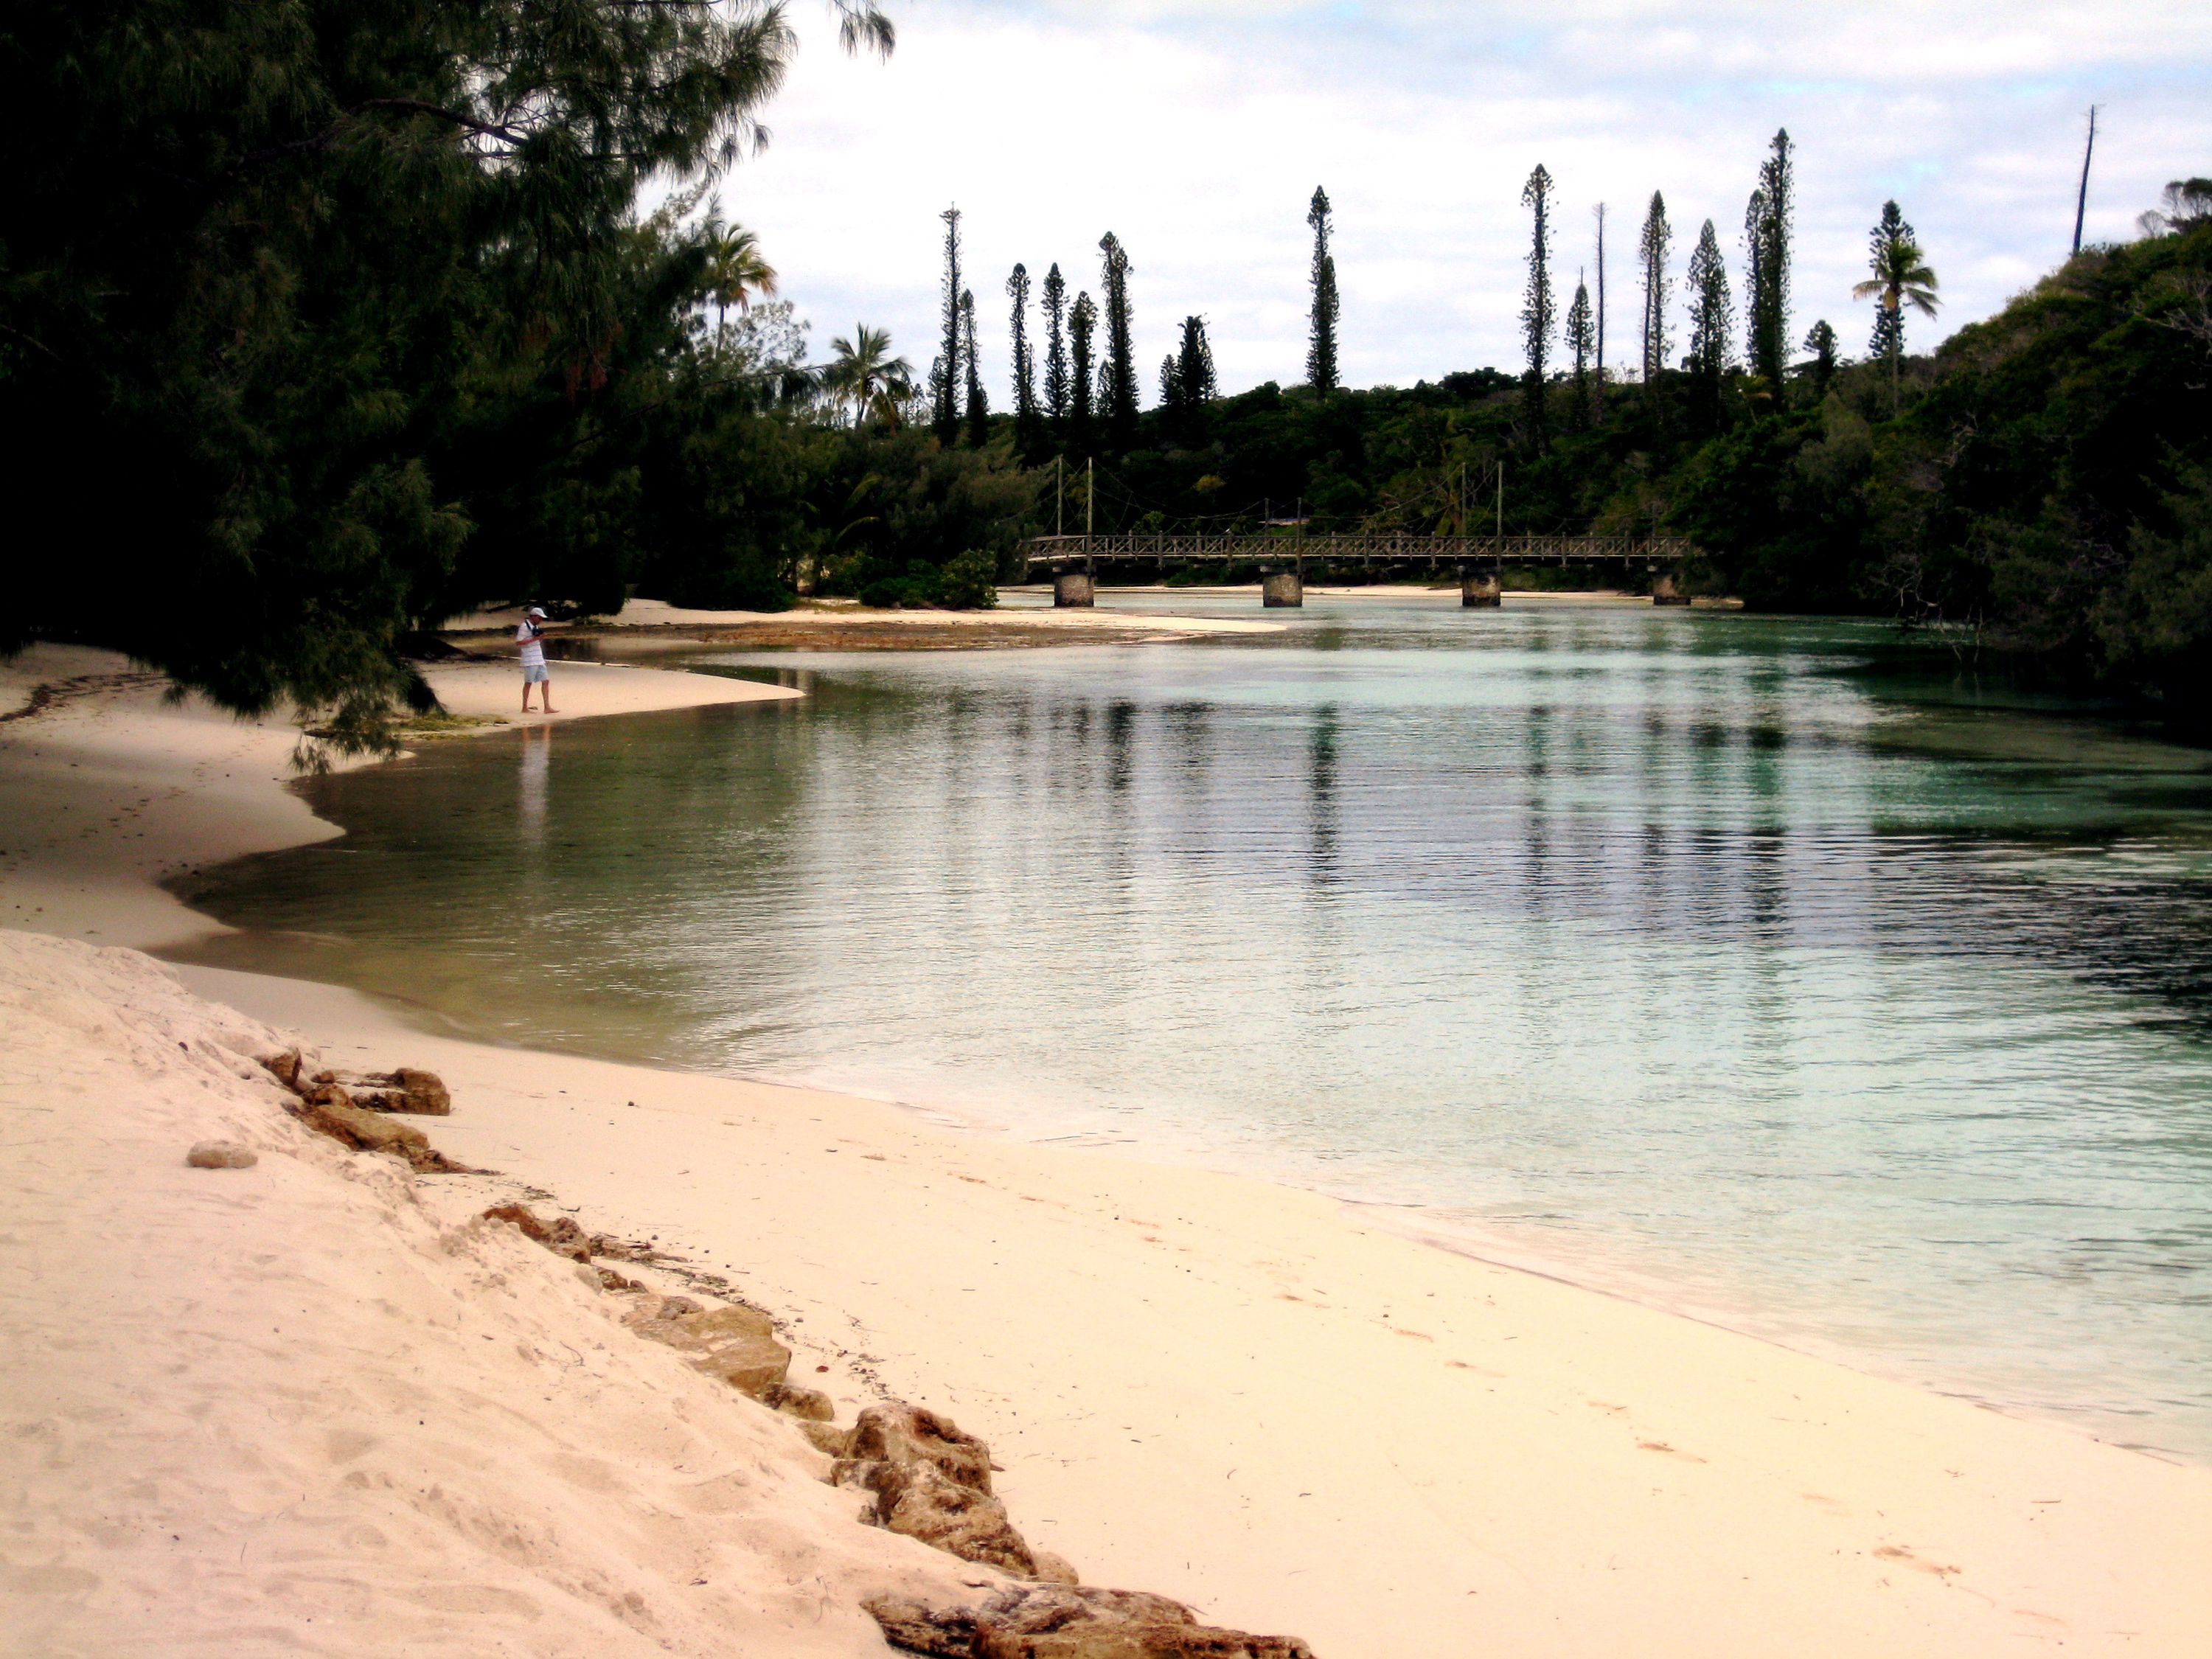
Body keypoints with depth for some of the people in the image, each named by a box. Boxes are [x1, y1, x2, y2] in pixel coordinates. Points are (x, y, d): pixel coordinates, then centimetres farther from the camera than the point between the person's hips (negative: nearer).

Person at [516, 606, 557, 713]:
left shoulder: (536, 627, 16)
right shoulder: (524, 627, -10)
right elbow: (518, 642, -18)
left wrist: (541, 637, 2)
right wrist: (534, 639, -20)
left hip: (539, 659, 8)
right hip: (530, 661, -8)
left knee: (546, 681, 3)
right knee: (528, 683, -1)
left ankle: (547, 707, 2)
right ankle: (525, 708, 8)